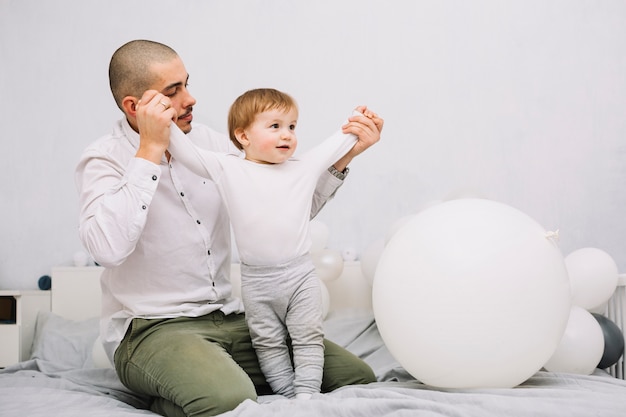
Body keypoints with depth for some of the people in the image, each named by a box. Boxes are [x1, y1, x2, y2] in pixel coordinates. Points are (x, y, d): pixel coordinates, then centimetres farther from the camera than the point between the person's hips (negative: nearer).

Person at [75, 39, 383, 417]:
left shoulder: (210, 143, 10)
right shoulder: (103, 159, -7)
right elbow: (108, 248, -28)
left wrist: (343, 156, 1)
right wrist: (150, 151, -22)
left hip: (230, 319, 7)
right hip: (151, 329, -7)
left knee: (356, 374, -3)